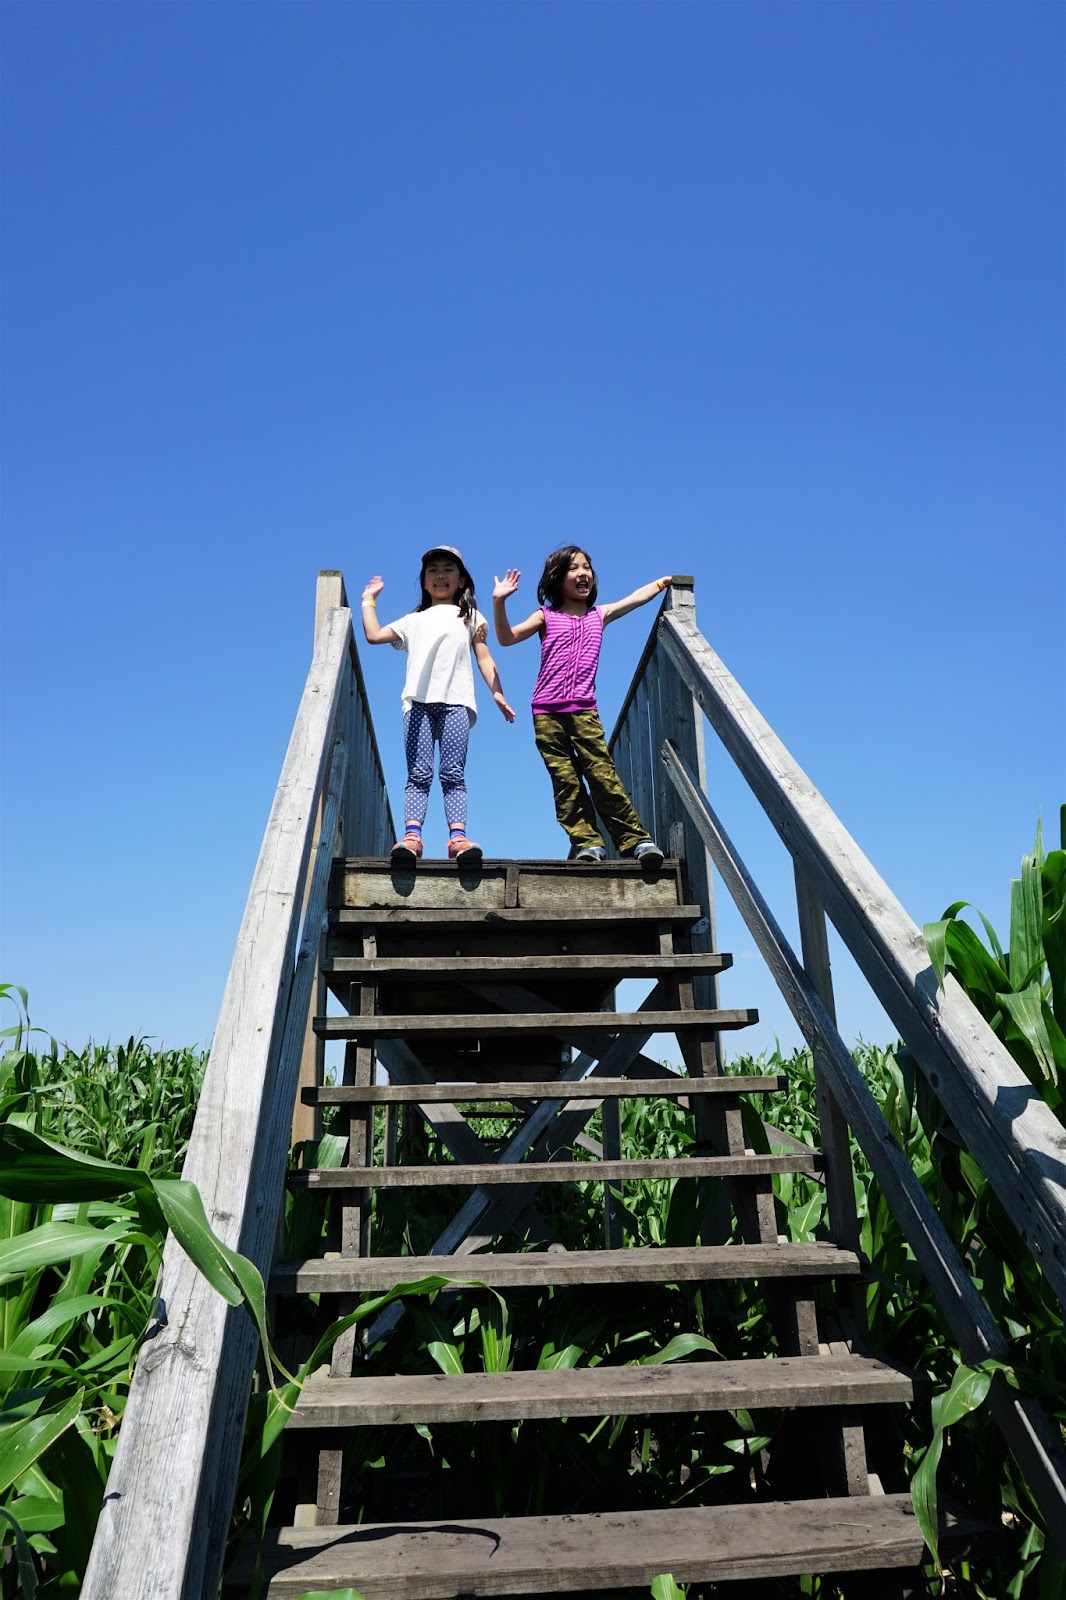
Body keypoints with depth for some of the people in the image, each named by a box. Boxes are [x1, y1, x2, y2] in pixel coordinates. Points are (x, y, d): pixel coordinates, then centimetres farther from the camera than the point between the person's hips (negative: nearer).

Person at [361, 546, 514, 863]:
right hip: (419, 701, 2)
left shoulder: (469, 616, 26)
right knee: (419, 774, -10)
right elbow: (374, 635, 21)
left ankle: (458, 836, -20)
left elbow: (484, 658, 16)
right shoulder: (413, 620, 30)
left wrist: (497, 693, 3)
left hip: (456, 701, -1)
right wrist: (368, 600, 31)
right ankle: (411, 835, -20)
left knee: (453, 773, -11)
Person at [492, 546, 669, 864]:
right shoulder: (546, 617, 10)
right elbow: (507, 638, 1)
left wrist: (664, 581, 31)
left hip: (584, 710, 0)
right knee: (565, 781, -6)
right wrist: (499, 602, -10)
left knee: (603, 774, -10)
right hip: (547, 713, 0)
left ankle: (636, 839, -9)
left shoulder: (599, 615, 16)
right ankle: (587, 842, -5)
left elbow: (638, 597, 27)